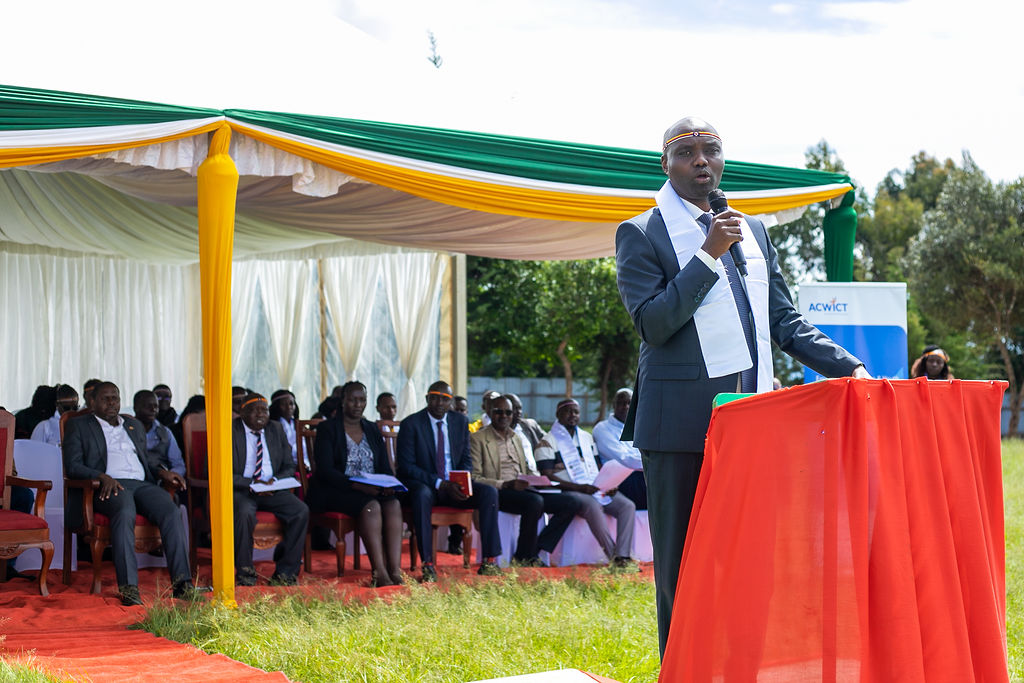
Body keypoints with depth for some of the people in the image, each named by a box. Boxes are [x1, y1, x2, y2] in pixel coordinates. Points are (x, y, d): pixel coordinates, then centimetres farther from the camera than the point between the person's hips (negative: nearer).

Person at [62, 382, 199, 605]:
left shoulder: (135, 426, 31)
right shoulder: (78, 425, 16)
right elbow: (72, 466, 4)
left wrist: (162, 472, 10)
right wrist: (103, 477, -15)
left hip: (142, 484, 5)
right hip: (110, 486, -4)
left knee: (171, 512, -27)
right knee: (125, 512, -39)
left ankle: (182, 581, -35)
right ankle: (128, 586, -45)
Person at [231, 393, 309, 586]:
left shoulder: (276, 430, 12)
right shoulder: (229, 431, -3)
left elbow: (289, 467, 14)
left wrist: (275, 480, -9)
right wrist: (251, 485, -20)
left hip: (273, 490, 4)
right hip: (240, 490, -4)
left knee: (301, 511, -22)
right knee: (244, 513, -37)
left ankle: (285, 573, -14)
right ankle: (244, 573, -19)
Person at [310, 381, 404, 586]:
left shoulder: (372, 429, 18)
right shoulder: (327, 429, 1)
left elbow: (385, 467, 14)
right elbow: (324, 470, -11)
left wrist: (387, 485, -10)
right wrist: (356, 485, -24)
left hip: (372, 490, 5)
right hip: (334, 492, -5)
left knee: (393, 504, -28)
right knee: (371, 506, -34)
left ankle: (395, 570, -38)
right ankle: (379, 572, -40)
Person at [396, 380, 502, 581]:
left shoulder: (460, 421, 8)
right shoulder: (411, 424, -7)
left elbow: (466, 460, 11)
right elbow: (406, 466, -12)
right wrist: (440, 484, -21)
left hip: (454, 487, 5)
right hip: (423, 484, -4)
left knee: (489, 492, -20)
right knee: (421, 495, -39)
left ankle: (489, 561, -19)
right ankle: (428, 565, -37)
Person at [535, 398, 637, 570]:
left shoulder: (587, 438, 23)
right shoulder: (548, 442, 1)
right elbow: (547, 477, -9)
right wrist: (579, 487, -19)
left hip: (597, 489, 6)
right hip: (569, 491, -6)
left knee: (628, 506, -17)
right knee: (593, 506, -37)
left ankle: (623, 557, -27)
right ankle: (613, 557, -33)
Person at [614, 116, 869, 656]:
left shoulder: (753, 231, 17)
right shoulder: (641, 235, 1)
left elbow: (784, 321, 18)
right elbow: (653, 323, -11)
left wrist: (850, 368, 7)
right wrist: (708, 255, -15)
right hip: (681, 423, -5)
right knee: (682, 564, 1)